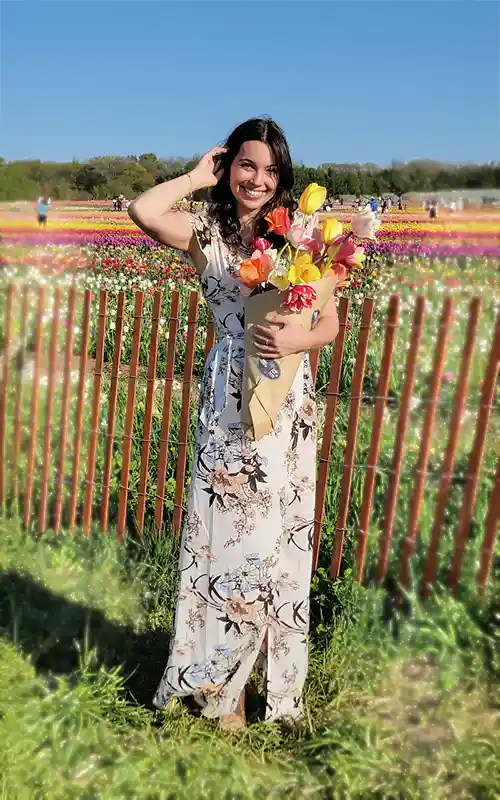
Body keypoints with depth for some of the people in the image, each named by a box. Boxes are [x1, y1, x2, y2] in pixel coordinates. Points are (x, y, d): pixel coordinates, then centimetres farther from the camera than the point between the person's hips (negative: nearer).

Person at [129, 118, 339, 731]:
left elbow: (331, 323, 5)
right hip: (228, 404, -1)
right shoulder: (206, 233, 2)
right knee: (223, 533, 4)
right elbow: (143, 212, -18)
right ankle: (221, 681, 26)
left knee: (277, 538, 9)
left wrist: (300, 339, -16)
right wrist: (200, 176, -4)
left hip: (287, 408, 1)